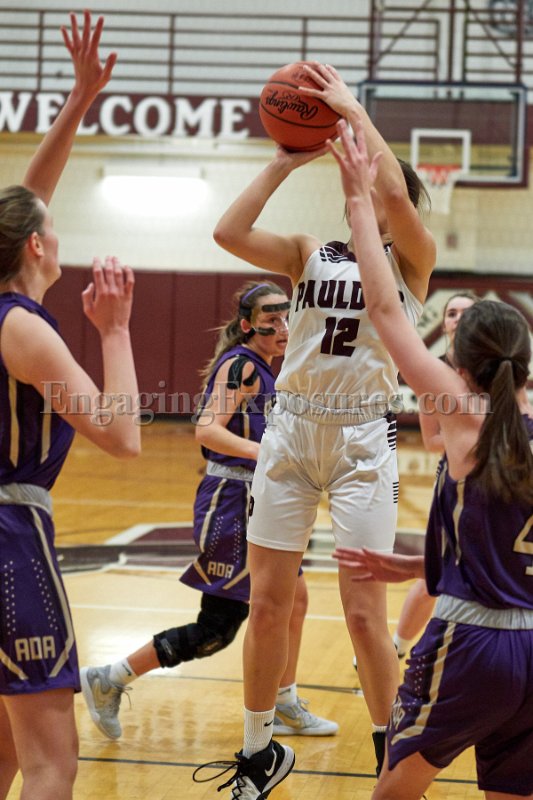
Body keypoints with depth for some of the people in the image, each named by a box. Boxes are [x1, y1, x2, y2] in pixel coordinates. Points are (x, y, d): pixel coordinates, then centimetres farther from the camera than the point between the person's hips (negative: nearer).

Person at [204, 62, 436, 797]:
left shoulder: (411, 260, 0)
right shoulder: (308, 254, 10)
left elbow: (394, 194, -20)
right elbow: (229, 232, -6)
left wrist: (354, 111, -13)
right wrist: (287, 160, -4)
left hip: (363, 439, -3)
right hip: (291, 431, 4)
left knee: (364, 613, -6)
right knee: (268, 604, 6)